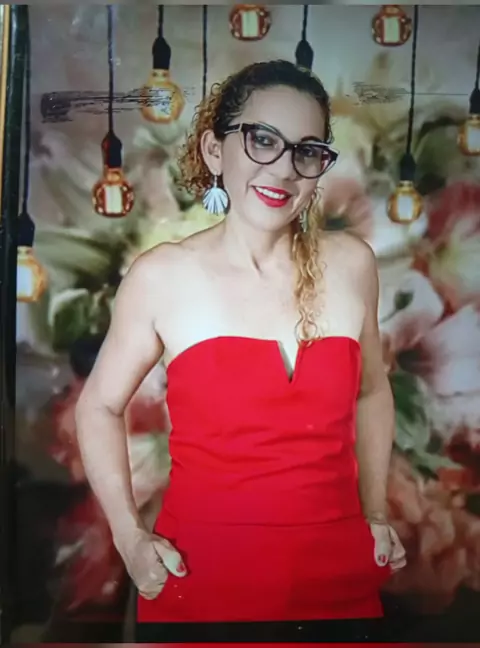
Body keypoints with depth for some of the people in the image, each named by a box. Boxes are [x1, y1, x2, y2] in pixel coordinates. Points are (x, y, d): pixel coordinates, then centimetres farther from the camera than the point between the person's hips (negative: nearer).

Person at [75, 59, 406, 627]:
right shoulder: (162, 277, -10)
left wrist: (376, 515, 11)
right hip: (199, 578, -2)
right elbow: (100, 405, 2)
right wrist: (130, 537, -5)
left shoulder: (351, 265, -3)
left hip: (339, 572, 3)